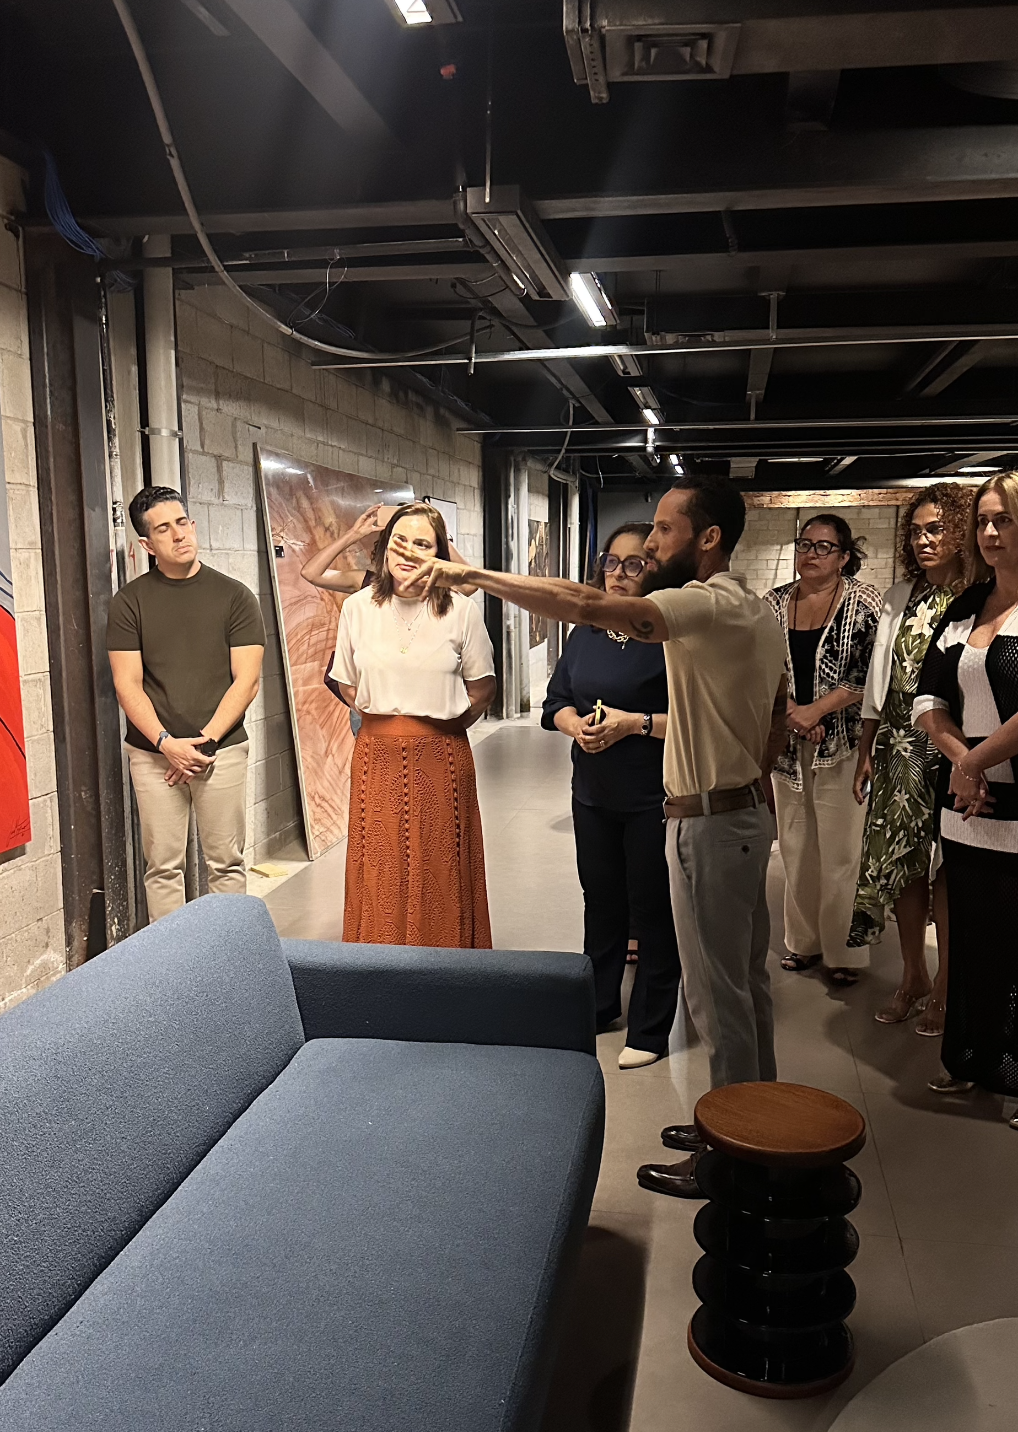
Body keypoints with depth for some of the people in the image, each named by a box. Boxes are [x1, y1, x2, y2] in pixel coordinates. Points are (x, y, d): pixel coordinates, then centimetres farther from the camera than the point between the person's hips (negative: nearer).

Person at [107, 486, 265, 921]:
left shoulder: (234, 596, 3)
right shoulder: (130, 601, 4)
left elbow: (246, 679, -2)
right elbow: (127, 684, -1)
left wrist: (204, 741, -10)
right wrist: (167, 743, -13)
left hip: (222, 749, 0)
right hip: (153, 753, 0)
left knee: (226, 861, 5)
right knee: (162, 866, 4)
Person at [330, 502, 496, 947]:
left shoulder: (461, 611, -4)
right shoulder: (358, 607, 2)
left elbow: (482, 688, 6)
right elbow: (346, 683, 13)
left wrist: (447, 723, 3)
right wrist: (378, 715, 6)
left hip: (441, 758, -1)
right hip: (377, 755, 2)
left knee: (440, 871, 6)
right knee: (380, 872, 6)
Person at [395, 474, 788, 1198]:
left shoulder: (711, 604, -21)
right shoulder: (758, 611, 10)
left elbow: (587, 604, -33)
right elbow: (778, 718, 18)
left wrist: (472, 574, -30)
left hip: (710, 825, -10)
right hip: (746, 811, 10)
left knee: (719, 995, 2)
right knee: (745, 982, 19)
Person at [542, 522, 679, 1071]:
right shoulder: (585, 633, 8)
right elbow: (556, 701, 12)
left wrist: (636, 723, -23)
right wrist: (576, 724, -8)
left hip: (653, 799, -6)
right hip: (592, 794, 6)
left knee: (653, 910, 5)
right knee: (601, 901, 19)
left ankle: (650, 1030, 20)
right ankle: (598, 1006, 37)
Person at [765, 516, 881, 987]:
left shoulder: (865, 603, -4)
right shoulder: (774, 603, 8)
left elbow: (872, 673, -10)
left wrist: (816, 710, -15)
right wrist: (790, 711, -9)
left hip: (843, 742, -4)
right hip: (786, 742, 4)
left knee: (841, 851, -1)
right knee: (794, 846, 11)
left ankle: (842, 951, 11)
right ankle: (803, 941, 24)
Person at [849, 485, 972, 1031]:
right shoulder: (899, 598, 10)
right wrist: (866, 751, 11)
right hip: (898, 749, 5)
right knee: (902, 863, 10)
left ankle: (945, 985, 18)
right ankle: (912, 977, 25)